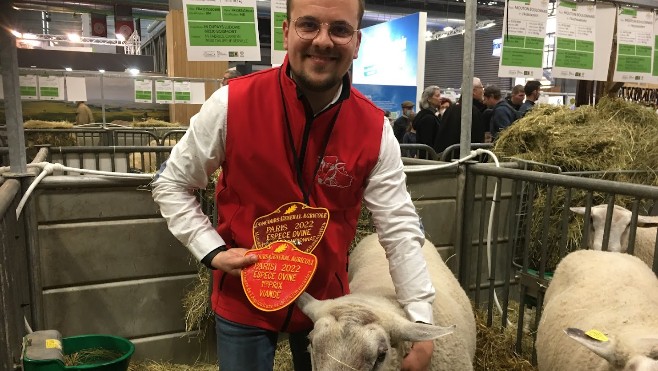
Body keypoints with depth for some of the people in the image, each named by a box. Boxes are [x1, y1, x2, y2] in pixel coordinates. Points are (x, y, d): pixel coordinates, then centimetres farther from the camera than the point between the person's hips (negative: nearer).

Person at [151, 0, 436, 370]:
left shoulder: (374, 129, -13)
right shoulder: (233, 103, -17)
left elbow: (400, 229, -11)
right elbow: (171, 184, -4)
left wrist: (421, 319, -17)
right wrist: (213, 251, -14)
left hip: (327, 298, 2)